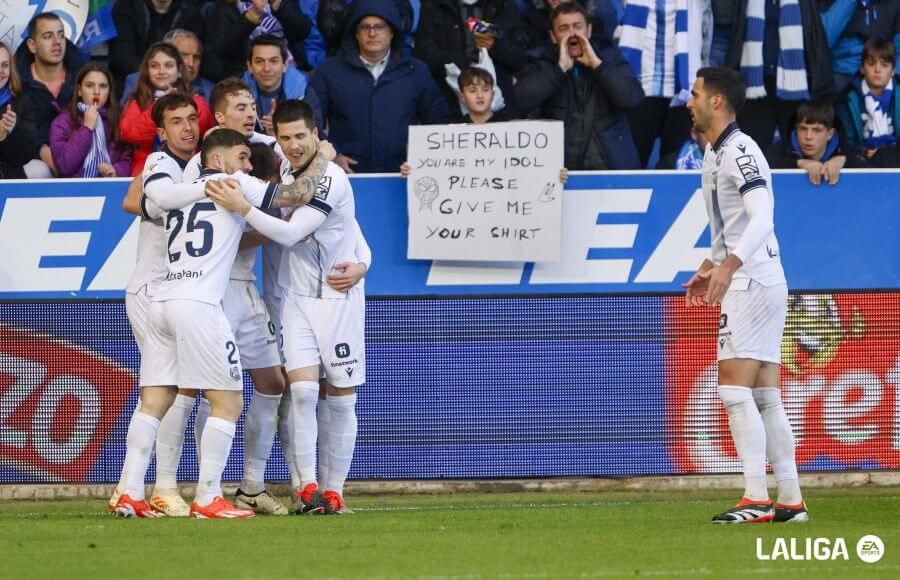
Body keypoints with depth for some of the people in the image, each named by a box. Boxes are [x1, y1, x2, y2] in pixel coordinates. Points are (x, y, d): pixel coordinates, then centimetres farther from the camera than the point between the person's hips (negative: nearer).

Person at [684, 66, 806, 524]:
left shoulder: (740, 152, -14)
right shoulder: (714, 154, 17)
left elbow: (762, 217, -27)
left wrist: (730, 264, -38)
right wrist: (711, 267, 25)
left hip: (752, 282, -10)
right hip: (749, 284, 10)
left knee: (734, 390, -12)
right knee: (765, 397, 8)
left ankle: (756, 499, -14)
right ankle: (790, 500, 8)